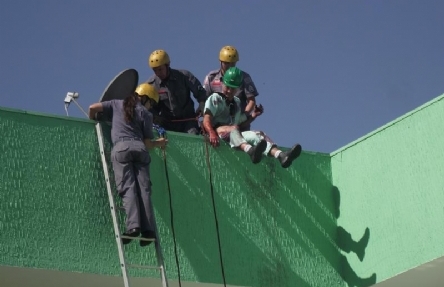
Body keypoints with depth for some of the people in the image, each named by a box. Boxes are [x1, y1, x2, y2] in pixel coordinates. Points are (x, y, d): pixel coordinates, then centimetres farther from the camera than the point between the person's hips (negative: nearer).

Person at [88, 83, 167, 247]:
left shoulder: (117, 104, 22)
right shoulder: (146, 114, 17)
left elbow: (93, 108, 15)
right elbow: (148, 143, 13)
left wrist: (93, 122, 34)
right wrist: (158, 143, 34)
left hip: (121, 148, 0)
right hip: (139, 148, 0)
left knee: (127, 187, -11)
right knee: (143, 188, -5)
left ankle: (133, 225, -27)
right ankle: (148, 229, -16)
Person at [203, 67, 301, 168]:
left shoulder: (237, 103, 28)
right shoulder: (215, 98, 7)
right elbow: (206, 120, -9)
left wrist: (252, 116, 8)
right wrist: (212, 133, -30)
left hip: (234, 136, 6)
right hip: (217, 131, -6)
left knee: (257, 134, -18)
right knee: (233, 128, -36)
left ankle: (280, 155, -47)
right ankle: (250, 150, -71)